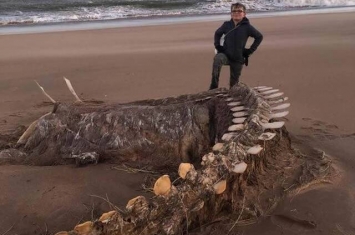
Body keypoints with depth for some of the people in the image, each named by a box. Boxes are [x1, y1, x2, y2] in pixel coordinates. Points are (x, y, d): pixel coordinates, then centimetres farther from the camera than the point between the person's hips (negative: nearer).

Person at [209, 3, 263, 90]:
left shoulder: (247, 27, -6)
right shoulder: (226, 25, 1)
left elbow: (259, 37, 3)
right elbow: (217, 33, 19)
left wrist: (250, 50, 0)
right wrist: (217, 46, 6)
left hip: (238, 59, 0)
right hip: (225, 54, 0)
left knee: (234, 83, 7)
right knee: (217, 59, -35)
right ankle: (213, 87, -31)